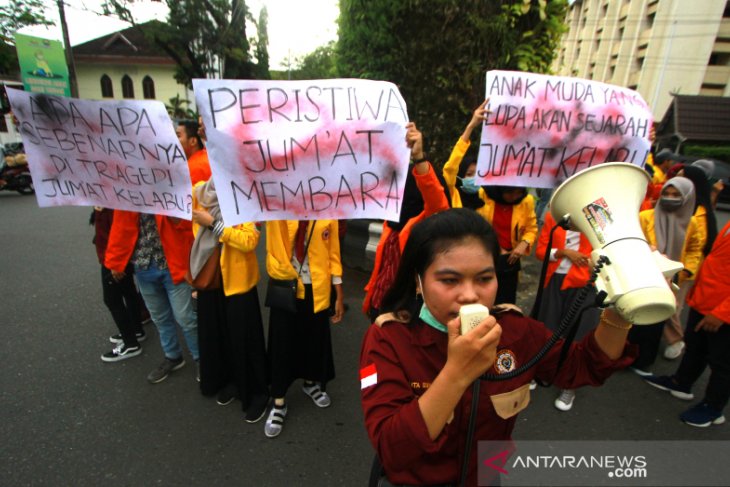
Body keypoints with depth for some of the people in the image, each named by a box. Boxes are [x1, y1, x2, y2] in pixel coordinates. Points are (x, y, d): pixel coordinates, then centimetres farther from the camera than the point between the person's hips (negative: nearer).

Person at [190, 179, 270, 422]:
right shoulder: (198, 191, 1)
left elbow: (250, 240, -26)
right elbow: (196, 232, 14)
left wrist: (213, 224, -23)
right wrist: (197, 270, 14)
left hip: (237, 279, -5)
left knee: (244, 338, 4)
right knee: (215, 333, 16)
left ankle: (257, 392, 24)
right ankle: (229, 380, 39)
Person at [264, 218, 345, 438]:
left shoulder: (328, 212, -2)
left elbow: (333, 253, 2)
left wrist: (339, 295, 4)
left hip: (317, 289, 2)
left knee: (315, 337, 17)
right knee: (282, 342, 9)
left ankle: (311, 383, 45)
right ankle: (279, 403, 28)